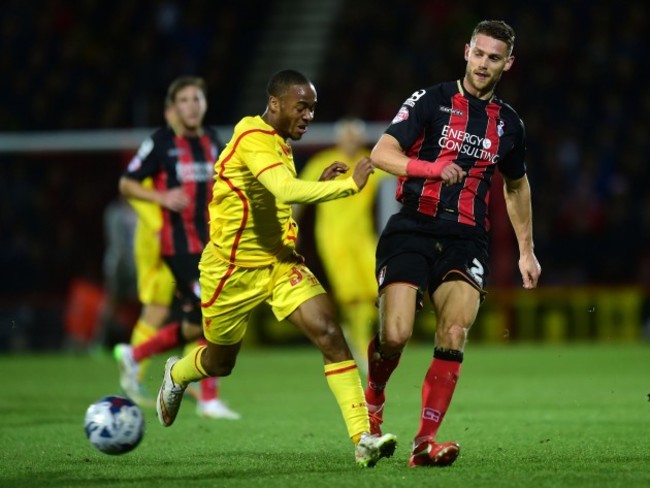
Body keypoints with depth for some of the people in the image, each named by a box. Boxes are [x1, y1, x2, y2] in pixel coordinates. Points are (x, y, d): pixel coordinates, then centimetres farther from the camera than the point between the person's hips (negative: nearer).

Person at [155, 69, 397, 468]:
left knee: (330, 334, -17)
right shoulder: (254, 138, -21)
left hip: (279, 263, 7)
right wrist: (350, 184, -36)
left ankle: (363, 438, -21)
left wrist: (319, 184, 2)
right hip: (233, 269, -7)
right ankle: (176, 375, 53)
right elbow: (287, 190, -36)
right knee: (220, 363, 15)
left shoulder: (278, 143, 8)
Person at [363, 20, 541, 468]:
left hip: (466, 241, 3)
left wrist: (526, 251, 29)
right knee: (395, 335, -15)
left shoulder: (509, 124, 13)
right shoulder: (430, 102, 0)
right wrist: (435, 168, -26)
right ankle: (373, 400, 19)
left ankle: (425, 442, -14)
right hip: (412, 231, -3)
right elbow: (381, 153, -10)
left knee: (454, 335, -18)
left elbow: (517, 186, 29)